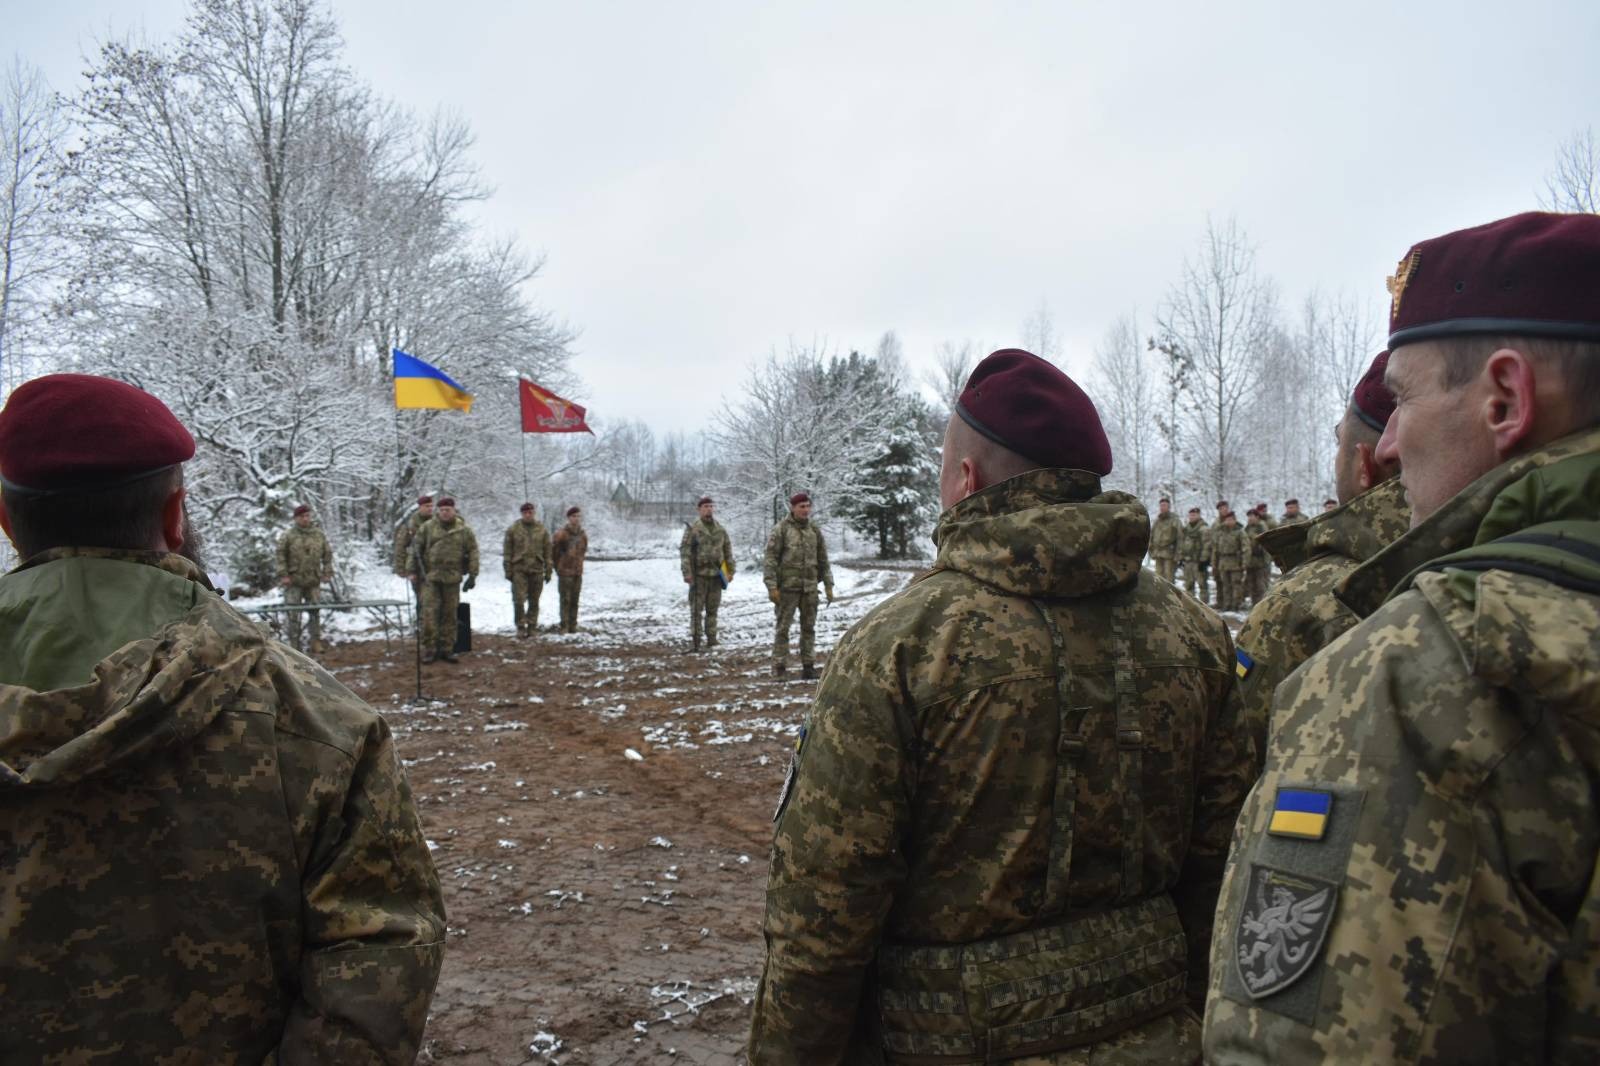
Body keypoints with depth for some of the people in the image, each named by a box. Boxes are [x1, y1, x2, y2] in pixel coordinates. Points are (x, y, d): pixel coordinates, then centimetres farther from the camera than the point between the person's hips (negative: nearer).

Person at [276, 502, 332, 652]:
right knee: (294, 614, -1)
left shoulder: (319, 535, 8)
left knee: (315, 613, 5)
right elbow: (280, 555, -4)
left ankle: (316, 642, 14)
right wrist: (283, 575, -10)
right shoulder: (288, 535, -2)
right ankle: (295, 644, 6)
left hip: (313, 582, 3)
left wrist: (327, 572, 6)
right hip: (294, 582, -3)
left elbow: (327, 554, 13)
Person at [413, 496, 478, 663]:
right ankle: (430, 649, 1)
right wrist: (418, 570, -1)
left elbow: (473, 552, 3)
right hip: (430, 577, -1)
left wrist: (472, 575, -3)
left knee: (449, 614, 6)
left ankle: (447, 649, 14)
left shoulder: (464, 530, 3)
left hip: (453, 579, 1)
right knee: (429, 613, -6)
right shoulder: (427, 527, 2)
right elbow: (416, 548, 6)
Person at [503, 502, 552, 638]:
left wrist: (548, 571, 6)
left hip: (537, 570, 2)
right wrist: (508, 570, -2)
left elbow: (547, 551, 9)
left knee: (534, 601, 7)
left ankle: (532, 626, 16)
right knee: (519, 599, -7)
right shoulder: (513, 529, 2)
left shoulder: (542, 529, 7)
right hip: (519, 570, -2)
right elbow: (507, 551, 3)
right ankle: (521, 627, 3)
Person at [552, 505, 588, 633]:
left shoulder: (583, 535, 7)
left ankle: (573, 626, 13)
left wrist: (579, 566, 13)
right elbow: (552, 551, -2)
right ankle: (564, 627, -1)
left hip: (578, 573, 5)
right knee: (565, 600, -4)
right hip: (565, 573, -5)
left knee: (575, 601, 7)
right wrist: (558, 568, 5)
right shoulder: (561, 534, -9)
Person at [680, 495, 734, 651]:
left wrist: (731, 570, 9)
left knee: (712, 609, 9)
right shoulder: (692, 529, -4)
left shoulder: (721, 529, 10)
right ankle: (695, 641, 4)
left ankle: (711, 639, 15)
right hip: (698, 575, -4)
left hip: (716, 575, 4)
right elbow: (684, 551, -8)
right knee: (696, 609, 0)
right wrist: (687, 573, -15)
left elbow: (728, 550, 15)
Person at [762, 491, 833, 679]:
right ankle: (779, 667, 3)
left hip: (810, 587, 4)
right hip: (787, 586, -4)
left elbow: (823, 560, 15)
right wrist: (772, 586, -14)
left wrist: (829, 586, 11)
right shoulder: (781, 529, -4)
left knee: (809, 627, 7)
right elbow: (770, 559, -7)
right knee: (783, 626, -2)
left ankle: (808, 666, 14)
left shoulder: (814, 530, 10)